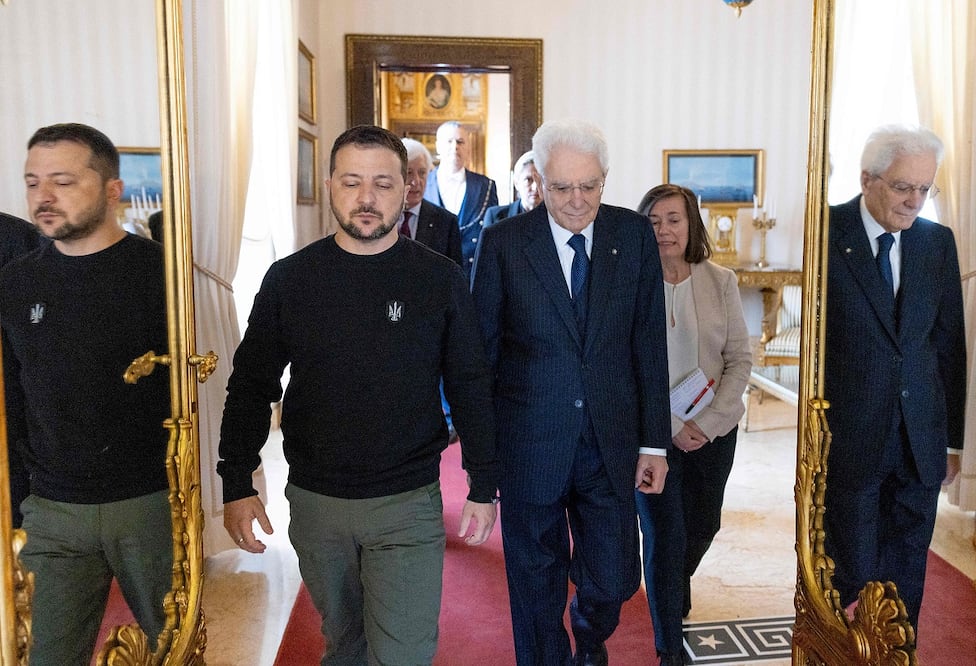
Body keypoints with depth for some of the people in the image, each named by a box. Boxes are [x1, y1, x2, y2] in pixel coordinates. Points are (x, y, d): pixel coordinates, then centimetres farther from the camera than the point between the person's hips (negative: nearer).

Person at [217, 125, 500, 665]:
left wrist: (484, 486, 1)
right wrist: (236, 485, -3)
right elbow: (251, 386, 3)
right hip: (314, 500, 2)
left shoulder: (440, 279, -4)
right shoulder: (289, 278, -1)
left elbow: (470, 387, 1)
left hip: (408, 504, -2)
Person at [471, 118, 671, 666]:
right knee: (537, 589, 13)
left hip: (611, 446, 2)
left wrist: (655, 442, 1)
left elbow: (649, 345, 2)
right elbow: (483, 351, -2)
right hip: (531, 448, -1)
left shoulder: (635, 235, 0)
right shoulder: (504, 242, -6)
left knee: (614, 580, 11)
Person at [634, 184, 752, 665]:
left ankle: (677, 582, 52)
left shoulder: (721, 282, -2)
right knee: (664, 534, 3)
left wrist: (708, 421, -11)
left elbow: (740, 359, -1)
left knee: (703, 523, 18)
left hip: (715, 429, 3)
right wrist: (672, 425, -14)